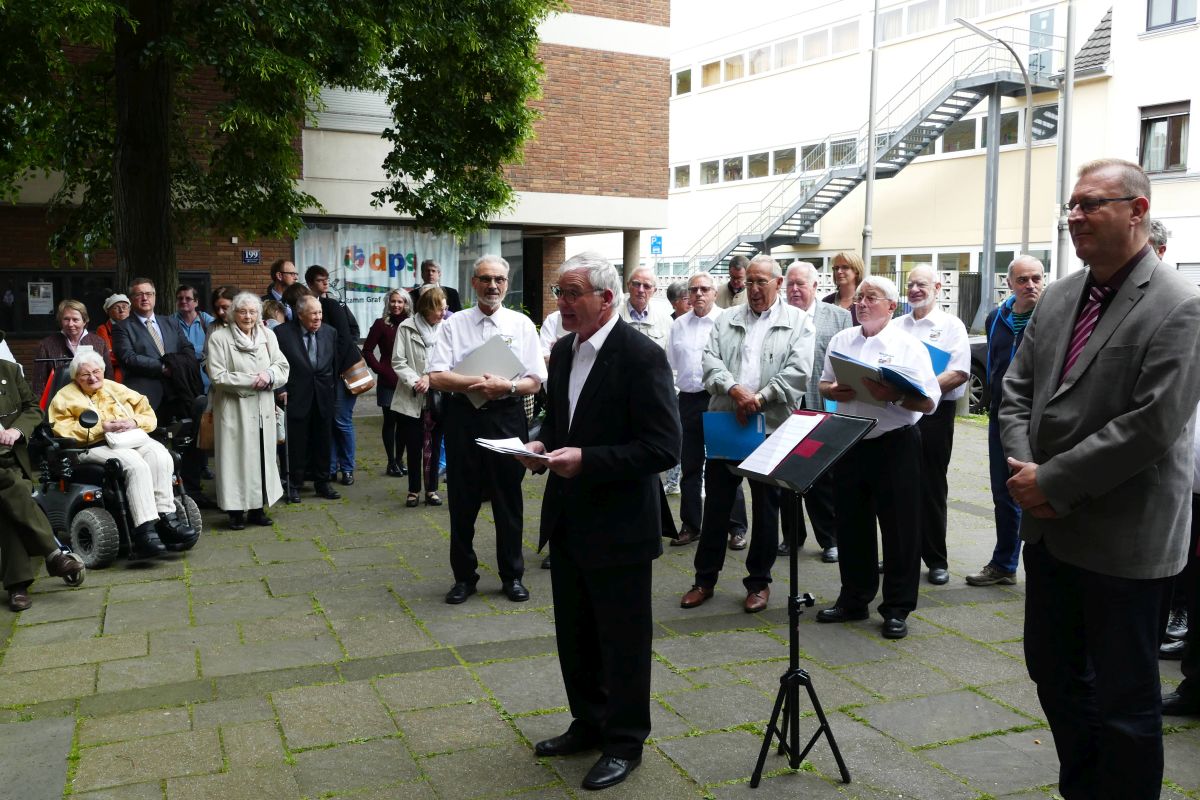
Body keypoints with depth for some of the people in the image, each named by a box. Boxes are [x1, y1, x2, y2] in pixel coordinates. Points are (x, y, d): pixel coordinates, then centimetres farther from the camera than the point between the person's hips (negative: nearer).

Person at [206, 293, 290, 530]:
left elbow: (283, 367, 8)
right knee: (236, 457, -2)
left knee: (262, 456, 7)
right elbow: (218, 377, -11)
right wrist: (252, 380, -12)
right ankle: (236, 510, 6)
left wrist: (269, 375, -13)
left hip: (263, 408, 4)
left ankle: (258, 508, 17)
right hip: (234, 409, -4)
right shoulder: (219, 338, -5)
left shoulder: (268, 335, 9)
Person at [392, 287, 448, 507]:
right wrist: (415, 381, -16)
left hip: (437, 396, 1)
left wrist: (429, 377, -15)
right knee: (414, 446, 6)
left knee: (434, 446, 8)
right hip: (411, 398, -1)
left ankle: (431, 489, 18)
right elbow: (398, 362, -5)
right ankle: (414, 490, 17)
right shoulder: (406, 328, -4)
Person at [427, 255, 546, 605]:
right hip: (463, 418, 0)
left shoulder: (521, 324, 4)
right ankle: (464, 576, 22)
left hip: (507, 418, 0)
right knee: (462, 500, 8)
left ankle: (512, 575, 23)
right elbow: (436, 377, -6)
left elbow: (535, 381, 1)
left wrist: (506, 386, -18)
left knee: (508, 500, 8)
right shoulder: (455, 324, 3)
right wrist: (477, 383, -18)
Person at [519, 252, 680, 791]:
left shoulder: (641, 357, -17)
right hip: (569, 520, 8)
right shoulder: (563, 351, 7)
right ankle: (589, 724, 38)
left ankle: (624, 742, 26)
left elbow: (664, 448, -21)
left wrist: (587, 459, -26)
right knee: (574, 634, 19)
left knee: (623, 641, 8)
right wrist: (543, 444, -2)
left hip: (619, 528, -7)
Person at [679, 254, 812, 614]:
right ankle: (705, 578, 20)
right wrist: (734, 389, -18)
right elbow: (710, 360, 0)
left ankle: (759, 581, 21)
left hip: (771, 427, -2)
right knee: (715, 505, 8)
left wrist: (760, 399, -16)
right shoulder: (727, 320, 11)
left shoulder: (797, 322, 3)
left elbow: (798, 371, -9)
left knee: (766, 508, 8)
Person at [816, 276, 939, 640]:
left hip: (894, 444, -4)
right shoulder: (841, 340, 9)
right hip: (849, 443, 5)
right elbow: (824, 383, 15)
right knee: (851, 524, 13)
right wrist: (834, 391, -8)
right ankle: (854, 600, 27)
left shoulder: (909, 346, -5)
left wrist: (894, 395, -26)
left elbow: (929, 402, -10)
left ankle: (897, 609, 15)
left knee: (899, 528, 3)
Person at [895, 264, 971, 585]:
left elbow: (959, 373, -11)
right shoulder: (896, 326, 14)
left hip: (933, 413, -4)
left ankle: (936, 560, 14)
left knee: (931, 488, 3)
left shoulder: (951, 325, 0)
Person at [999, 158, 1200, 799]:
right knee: (1053, 672, 19)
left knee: (1124, 697, 8)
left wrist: (1054, 482, -18)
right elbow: (1017, 391, 9)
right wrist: (1024, 469, -7)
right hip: (1049, 527, 7)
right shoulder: (1058, 296, 8)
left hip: (1122, 539, -7)